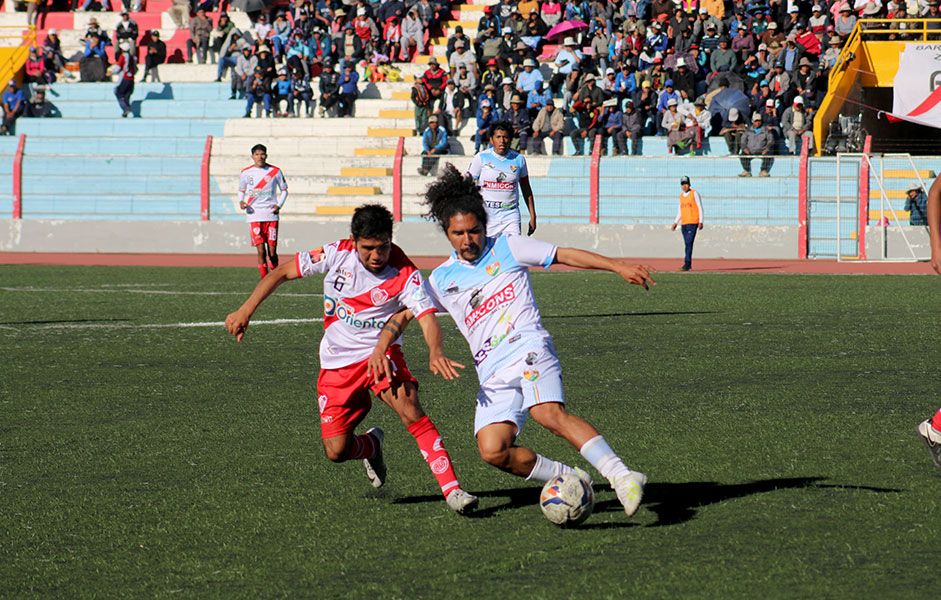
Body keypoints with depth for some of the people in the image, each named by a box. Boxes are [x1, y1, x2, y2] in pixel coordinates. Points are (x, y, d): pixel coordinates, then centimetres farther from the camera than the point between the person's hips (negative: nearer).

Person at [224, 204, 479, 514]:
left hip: (381, 354, -2)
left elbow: (427, 317, -30)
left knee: (410, 411, -31)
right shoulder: (337, 254, -12)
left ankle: (452, 488, -30)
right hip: (337, 364, 2)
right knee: (336, 451, -3)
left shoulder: (405, 274, -18)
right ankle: (371, 446, 35)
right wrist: (246, 311, -6)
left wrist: (435, 352, -51)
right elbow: (283, 271, -2)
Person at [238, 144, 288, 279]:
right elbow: (241, 190, 17)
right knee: (261, 251, -10)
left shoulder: (275, 171, 3)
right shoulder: (246, 173, 4)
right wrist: (241, 201, -4)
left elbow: (284, 190, 14)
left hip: (271, 215, 0)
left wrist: (279, 205, -2)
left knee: (272, 252, -2)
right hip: (254, 216, 0)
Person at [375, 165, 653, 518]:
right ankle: (568, 479, -1)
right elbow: (404, 314, 24)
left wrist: (619, 268, 1)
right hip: (493, 375, 4)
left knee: (550, 414, -32)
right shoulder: (442, 280, 17)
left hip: (529, 348, -4)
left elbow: (566, 255, 8)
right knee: (493, 451, -17)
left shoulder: (506, 248, 9)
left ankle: (622, 478, -40)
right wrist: (379, 350, 7)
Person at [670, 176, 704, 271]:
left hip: (693, 223, -6)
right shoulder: (681, 195, 15)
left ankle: (687, 263, -19)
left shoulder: (694, 193, -3)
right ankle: (688, 264, 12)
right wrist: (675, 223, 15)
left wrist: (700, 222, -11)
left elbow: (700, 208, -4)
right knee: (687, 244, 8)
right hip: (683, 223, 6)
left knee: (689, 243, -14)